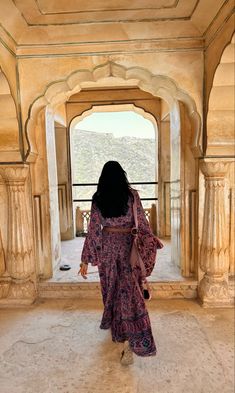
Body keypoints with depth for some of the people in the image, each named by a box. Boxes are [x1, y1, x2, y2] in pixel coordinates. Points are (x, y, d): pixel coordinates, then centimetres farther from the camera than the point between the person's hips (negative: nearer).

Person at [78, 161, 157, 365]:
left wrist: (86, 259, -1)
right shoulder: (132, 194, -6)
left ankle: (116, 327, 42)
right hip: (127, 245, -1)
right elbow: (142, 222, -3)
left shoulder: (98, 198, -4)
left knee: (111, 286, 21)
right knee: (129, 290, 3)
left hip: (107, 245, 2)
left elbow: (93, 229, -5)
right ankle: (129, 340, -7)